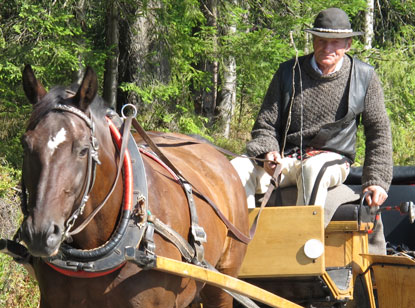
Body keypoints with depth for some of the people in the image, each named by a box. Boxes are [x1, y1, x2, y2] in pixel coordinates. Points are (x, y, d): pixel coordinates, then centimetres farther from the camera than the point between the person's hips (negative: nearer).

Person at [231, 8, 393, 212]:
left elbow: (379, 131, 7)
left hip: (332, 159, -2)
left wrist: (377, 181, -2)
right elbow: (265, 124, 7)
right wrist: (268, 153, -15)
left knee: (313, 168, -40)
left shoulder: (364, 78, 2)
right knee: (239, 168, -26)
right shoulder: (289, 72, 5)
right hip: (286, 158, 3)